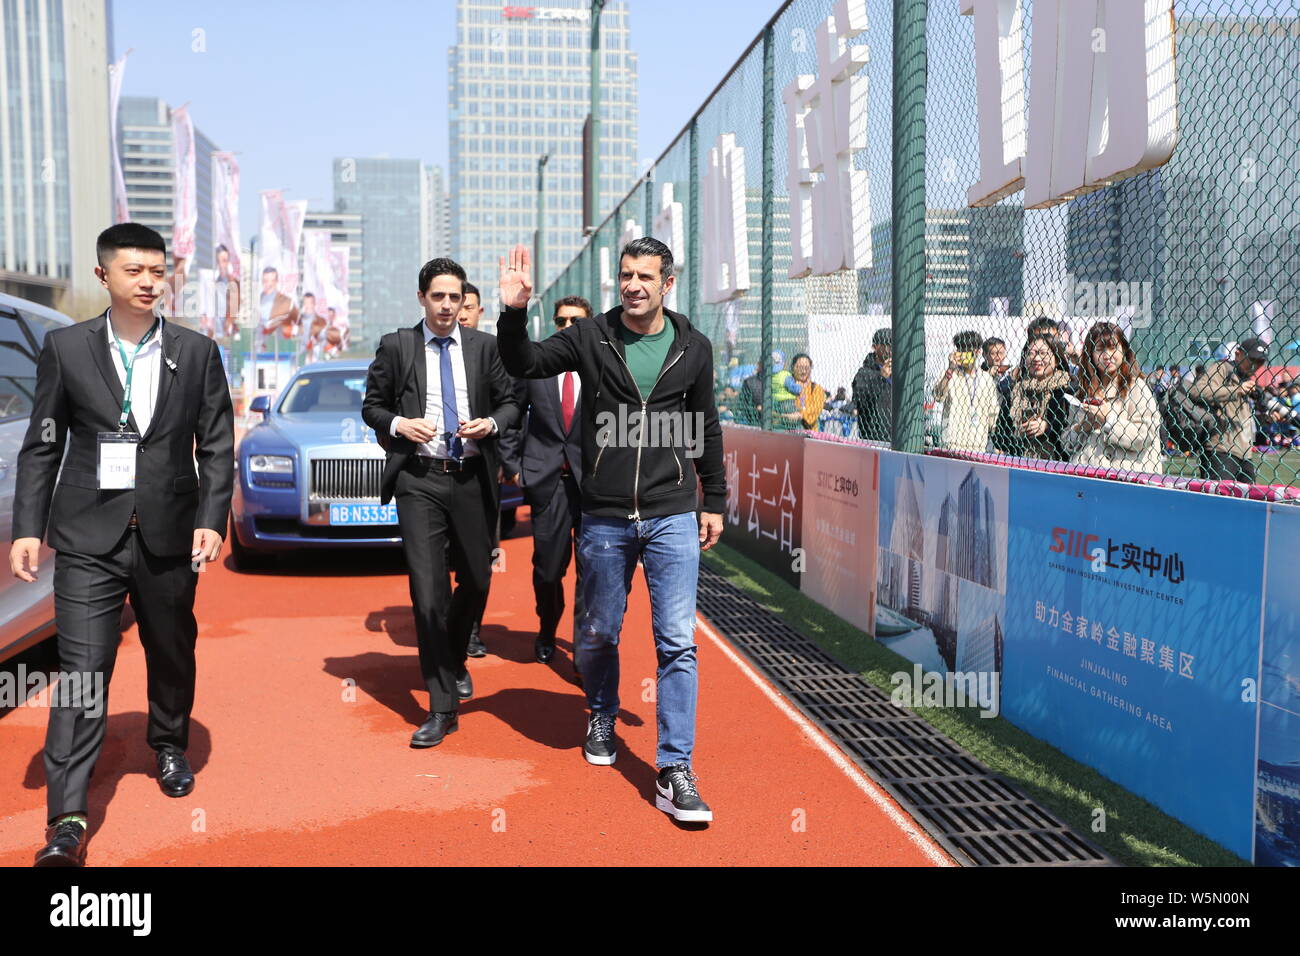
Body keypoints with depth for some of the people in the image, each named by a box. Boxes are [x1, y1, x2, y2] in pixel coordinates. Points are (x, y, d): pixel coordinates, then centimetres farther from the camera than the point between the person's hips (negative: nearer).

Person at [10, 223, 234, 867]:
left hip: (171, 536, 2)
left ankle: (169, 746, 42)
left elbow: (217, 446, 3)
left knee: (172, 655, 16)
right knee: (83, 669, -6)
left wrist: (212, 519, -7)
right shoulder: (66, 348, 2)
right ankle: (68, 819, -3)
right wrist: (28, 528, -2)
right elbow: (42, 446, 3)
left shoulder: (197, 353, 3)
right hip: (89, 536, -1)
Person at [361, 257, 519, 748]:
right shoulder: (395, 347, 3)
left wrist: (492, 423, -10)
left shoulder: (484, 346, 6)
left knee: (476, 581, 14)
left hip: (473, 478, 2)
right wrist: (397, 424, -11)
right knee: (428, 592, -6)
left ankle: (454, 659, 44)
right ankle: (443, 706, 4)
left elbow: (511, 402, 11)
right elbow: (371, 406, 9)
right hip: (419, 480, -2)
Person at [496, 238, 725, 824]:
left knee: (677, 643, -5)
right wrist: (514, 313, -19)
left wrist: (714, 501, 12)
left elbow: (706, 429, 11)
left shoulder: (693, 348, 3)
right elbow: (524, 364, -1)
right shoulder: (591, 338, 0)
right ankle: (602, 718, 43)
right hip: (604, 517, 1)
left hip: (673, 517, 0)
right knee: (598, 635, 14)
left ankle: (674, 774, 2)